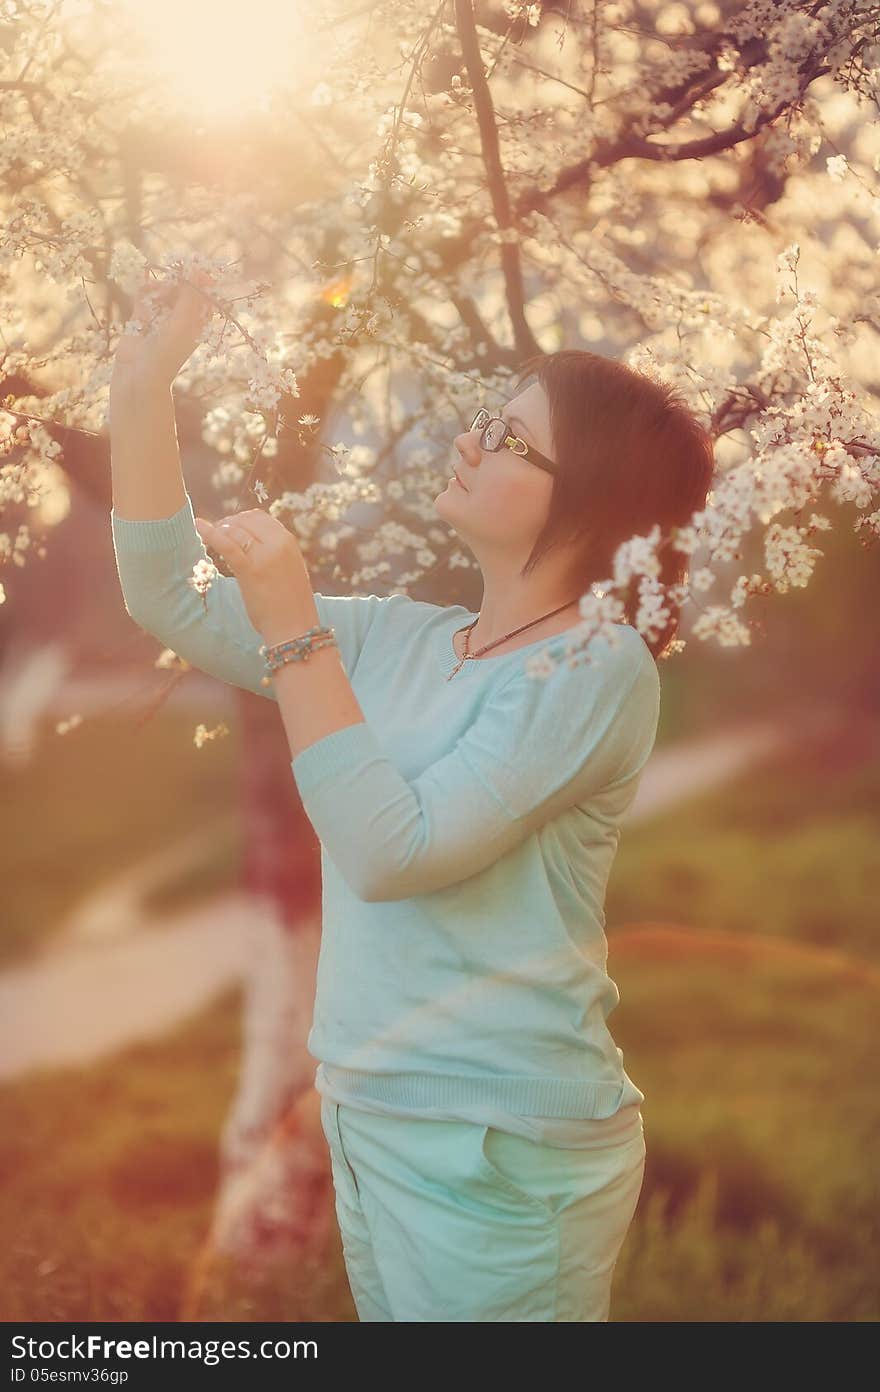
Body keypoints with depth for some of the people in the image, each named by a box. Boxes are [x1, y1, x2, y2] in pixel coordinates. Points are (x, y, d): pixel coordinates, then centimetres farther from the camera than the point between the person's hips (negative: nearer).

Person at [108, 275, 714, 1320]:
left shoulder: (600, 669, -15)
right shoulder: (404, 639, 6)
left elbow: (392, 852, -23)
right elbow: (174, 606, 7)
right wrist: (141, 391, 0)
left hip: (499, 1152, -7)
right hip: (374, 1118, 7)